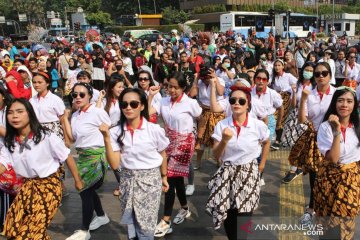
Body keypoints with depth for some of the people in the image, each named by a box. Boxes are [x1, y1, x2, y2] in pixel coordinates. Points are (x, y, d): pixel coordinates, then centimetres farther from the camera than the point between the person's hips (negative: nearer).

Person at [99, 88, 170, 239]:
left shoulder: (155, 130, -13)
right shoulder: (116, 132, -8)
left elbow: (162, 154, 3)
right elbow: (114, 164, -13)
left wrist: (164, 177, 12)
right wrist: (107, 138, -20)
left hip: (150, 179, -2)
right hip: (127, 180, 3)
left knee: (146, 227, 4)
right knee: (131, 223, 18)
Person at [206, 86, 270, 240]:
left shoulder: (258, 125, -8)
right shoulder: (221, 125, -8)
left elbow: (266, 142, 15)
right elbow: (216, 156, -7)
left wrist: (262, 164, 14)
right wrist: (224, 140, -24)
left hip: (249, 174, 0)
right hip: (227, 173, 1)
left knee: (244, 215, 2)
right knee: (228, 216, 4)